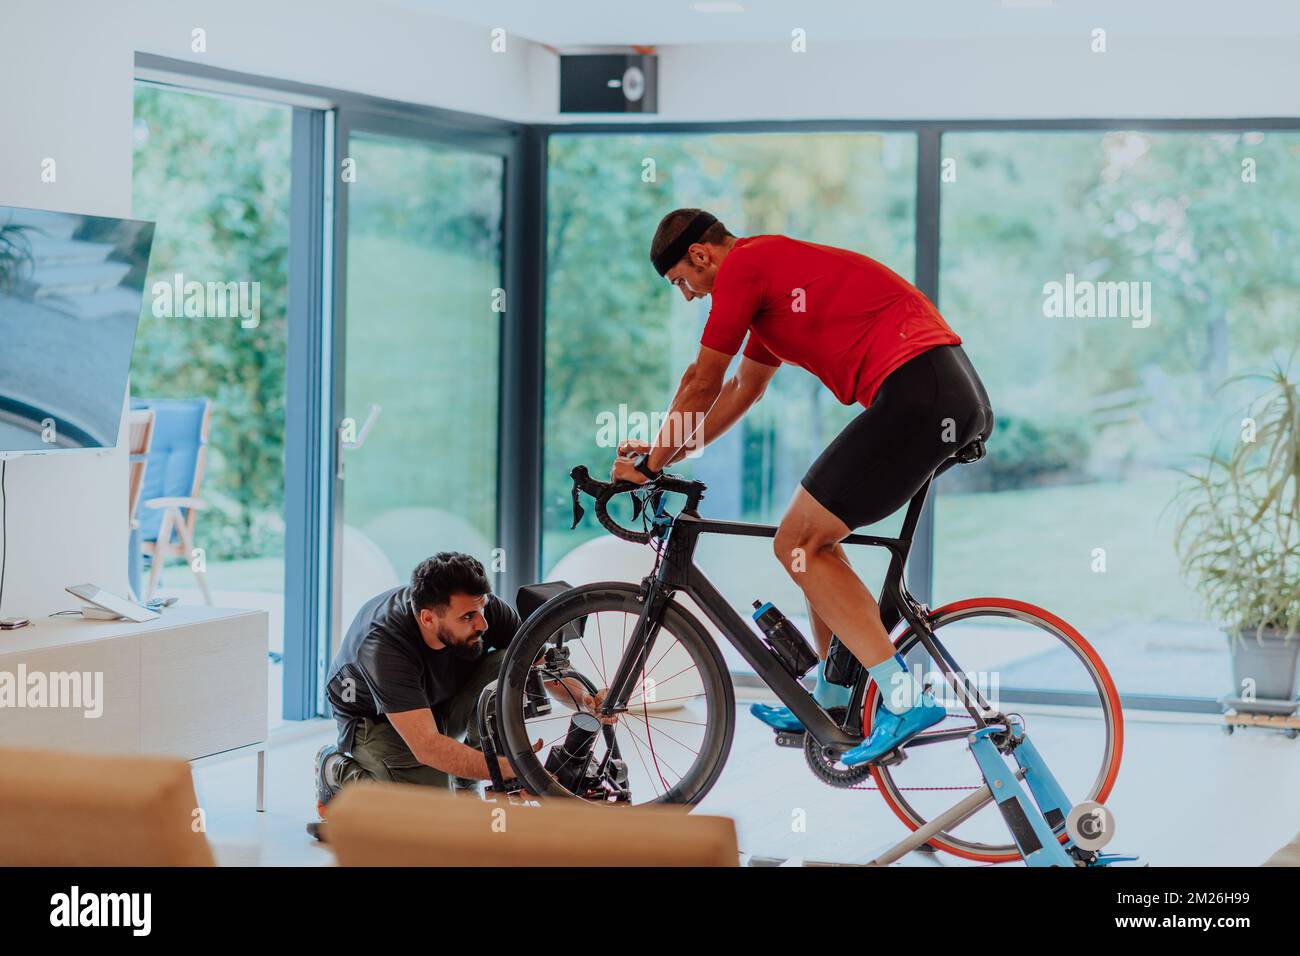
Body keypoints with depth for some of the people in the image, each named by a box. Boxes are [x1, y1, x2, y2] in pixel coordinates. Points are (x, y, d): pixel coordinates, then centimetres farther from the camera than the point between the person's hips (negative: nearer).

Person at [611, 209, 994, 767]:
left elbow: (701, 384, 5)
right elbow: (743, 388, 38)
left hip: (916, 396, -10)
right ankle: (832, 701, 24)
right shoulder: (774, 269, 27)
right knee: (815, 534, 20)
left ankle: (905, 697, -13)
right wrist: (669, 451, 40)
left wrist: (650, 465, 17)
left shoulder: (743, 266, -2)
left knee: (797, 545, -6)